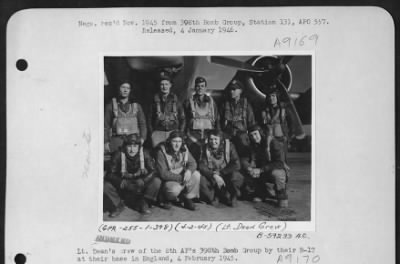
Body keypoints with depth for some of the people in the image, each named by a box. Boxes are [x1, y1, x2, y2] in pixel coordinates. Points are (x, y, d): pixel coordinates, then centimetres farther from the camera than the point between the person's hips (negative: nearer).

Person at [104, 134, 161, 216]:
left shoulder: (144, 153, -15)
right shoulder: (118, 155, -17)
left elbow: (153, 171, -17)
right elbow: (111, 174, -18)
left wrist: (143, 180, -36)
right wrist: (121, 182, -38)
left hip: (141, 186, 0)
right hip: (124, 187, 0)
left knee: (157, 182, -26)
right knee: (106, 185, -25)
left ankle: (143, 203, -1)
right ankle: (119, 205, 2)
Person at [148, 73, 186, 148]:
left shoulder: (175, 100, 9)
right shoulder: (155, 100, 9)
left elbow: (182, 117, 12)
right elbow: (150, 118, 13)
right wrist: (151, 132, 3)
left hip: (173, 131, 0)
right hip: (158, 132, 0)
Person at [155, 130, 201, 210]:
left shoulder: (184, 149, -1)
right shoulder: (162, 152, -18)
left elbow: (193, 163, -1)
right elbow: (163, 174, -21)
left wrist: (189, 171, -26)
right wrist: (180, 178, -25)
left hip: (182, 177, 6)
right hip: (169, 180, -5)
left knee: (196, 175, -20)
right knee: (174, 190, -37)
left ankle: (188, 199, -3)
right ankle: (166, 199, 1)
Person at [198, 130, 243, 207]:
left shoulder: (229, 146, -13)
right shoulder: (206, 148, -8)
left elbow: (237, 165, -21)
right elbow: (202, 166, -17)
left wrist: (220, 172, -23)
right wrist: (214, 175, -34)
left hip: (226, 175, -1)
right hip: (212, 178, 1)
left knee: (237, 176, -34)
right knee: (201, 180, -29)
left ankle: (231, 197, -3)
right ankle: (213, 197, 0)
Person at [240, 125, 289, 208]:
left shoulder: (273, 143, -18)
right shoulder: (252, 146, 0)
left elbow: (280, 163, -26)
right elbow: (243, 160, -8)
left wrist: (261, 170, -33)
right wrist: (250, 169, -31)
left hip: (277, 170, -6)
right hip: (261, 174, 6)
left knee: (277, 173, -39)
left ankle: (282, 197, -11)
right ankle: (263, 192, 8)